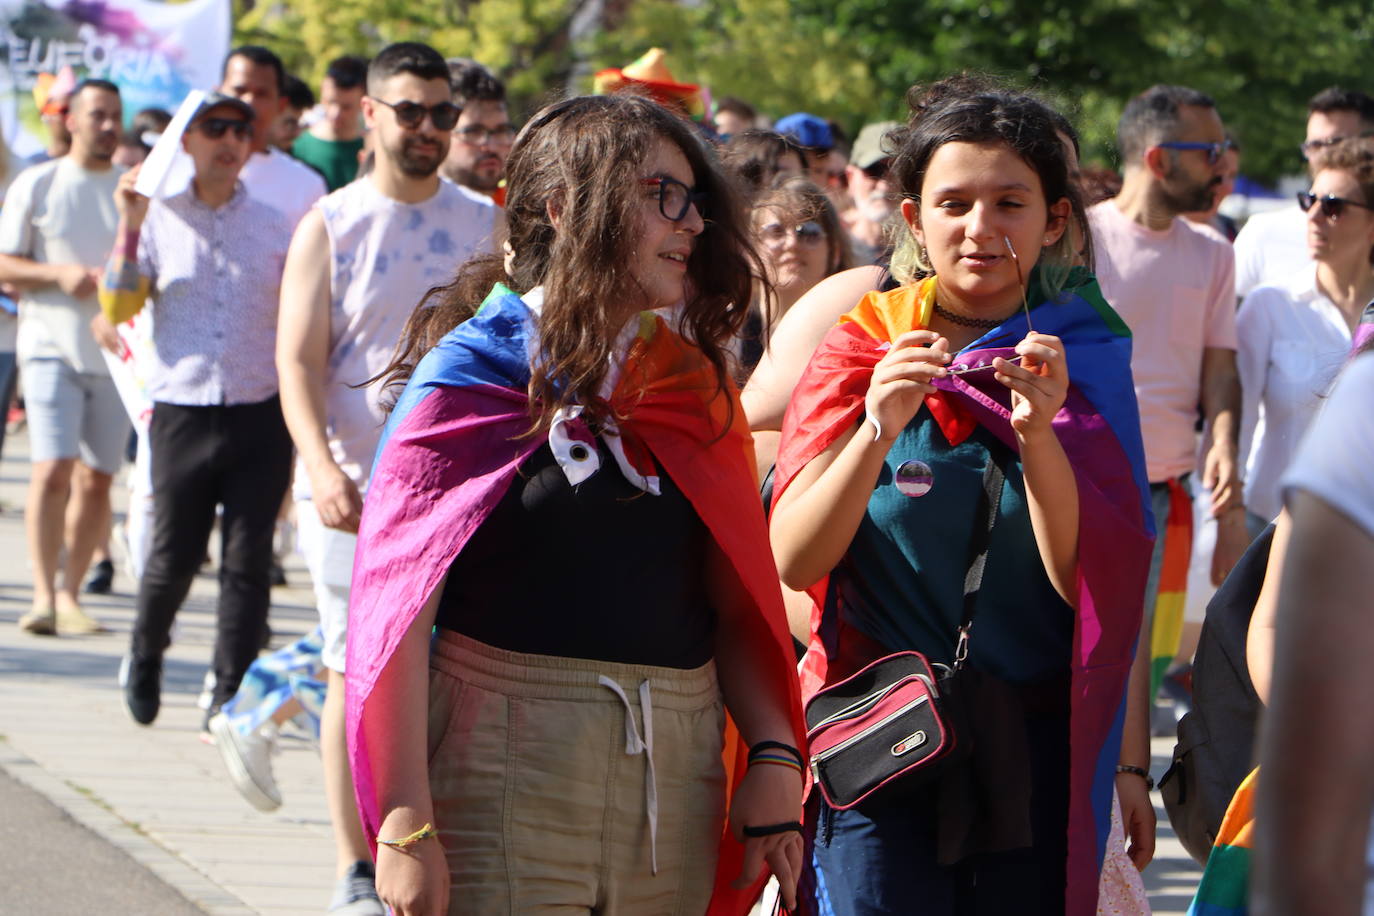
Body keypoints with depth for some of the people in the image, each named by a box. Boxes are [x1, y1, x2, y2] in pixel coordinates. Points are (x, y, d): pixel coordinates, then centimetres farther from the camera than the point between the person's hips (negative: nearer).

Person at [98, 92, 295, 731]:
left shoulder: (274, 228, 10)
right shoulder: (159, 220, 5)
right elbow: (118, 309, -6)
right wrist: (129, 226, -13)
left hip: (260, 415, 1)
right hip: (182, 413, -1)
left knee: (247, 562, -3)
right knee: (173, 558, 3)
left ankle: (230, 696, 4)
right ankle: (145, 654, 31)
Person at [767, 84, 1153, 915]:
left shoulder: (1083, 360, 2)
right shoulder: (861, 350, 1)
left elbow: (1093, 587, -6)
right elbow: (794, 561, -8)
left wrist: (1040, 432, -19)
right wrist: (877, 429, -22)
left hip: (1038, 757, 1)